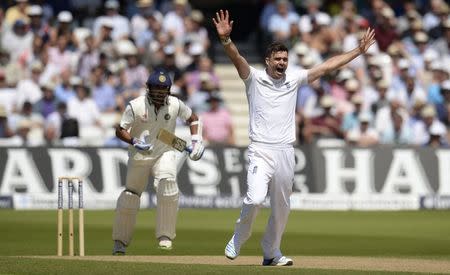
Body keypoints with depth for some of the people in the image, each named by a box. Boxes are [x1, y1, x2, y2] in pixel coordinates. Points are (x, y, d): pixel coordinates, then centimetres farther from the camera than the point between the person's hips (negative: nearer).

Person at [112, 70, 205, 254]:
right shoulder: (135, 106, -15)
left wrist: (196, 141, -3)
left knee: (167, 182, -27)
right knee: (130, 196, 6)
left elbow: (192, 118, 10)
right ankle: (120, 241, 25)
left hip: (164, 154, 0)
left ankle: (165, 236, -20)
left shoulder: (175, 105, -7)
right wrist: (134, 142, -30)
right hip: (139, 156, 0)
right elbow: (120, 131, -11)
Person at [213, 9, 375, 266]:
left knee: (282, 208, 8)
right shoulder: (254, 78, 2)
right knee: (255, 198, -21)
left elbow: (327, 66, 14)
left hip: (286, 153, 4)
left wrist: (359, 50, 13)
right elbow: (237, 58, -16)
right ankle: (238, 239, 4)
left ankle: (271, 252, 24)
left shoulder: (294, 79, 12)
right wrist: (226, 39, -35)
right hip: (261, 151, -4)